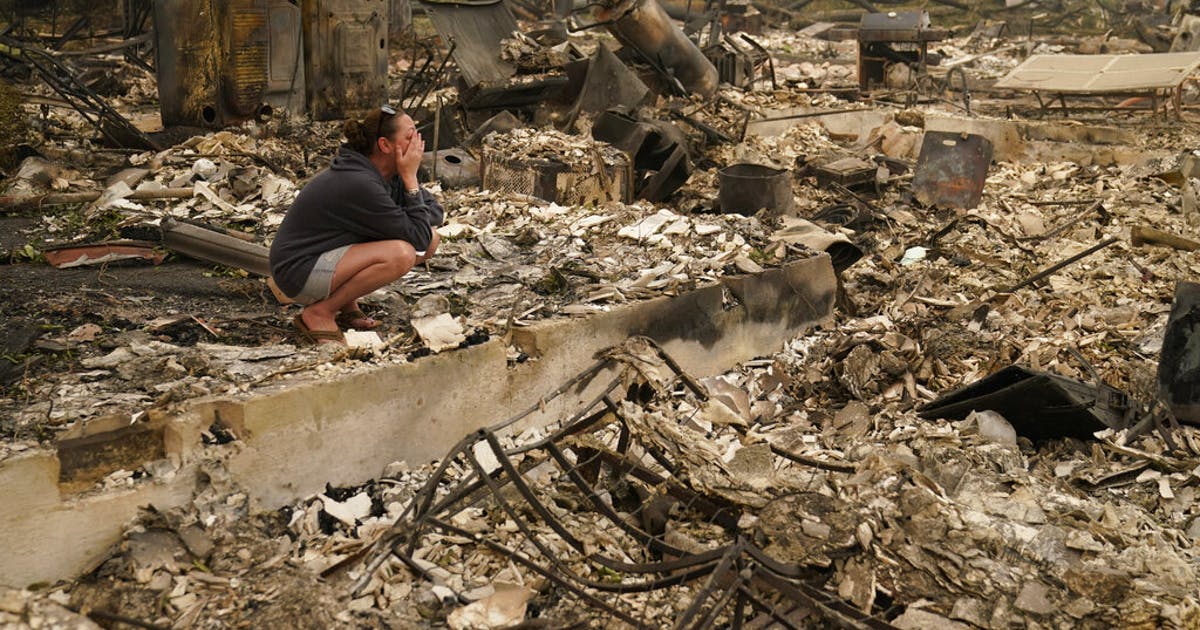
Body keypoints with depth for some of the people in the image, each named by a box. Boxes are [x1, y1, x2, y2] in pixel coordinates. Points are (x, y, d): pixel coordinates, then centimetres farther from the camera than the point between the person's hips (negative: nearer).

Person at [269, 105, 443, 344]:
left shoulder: (390, 175, -1)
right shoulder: (359, 184, -27)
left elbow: (436, 212, 5)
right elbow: (417, 236, -23)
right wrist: (410, 179, -20)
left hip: (329, 257, 9)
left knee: (431, 240, -1)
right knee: (401, 254, -31)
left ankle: (346, 302, 7)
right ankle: (319, 313, -13)